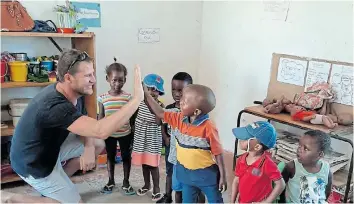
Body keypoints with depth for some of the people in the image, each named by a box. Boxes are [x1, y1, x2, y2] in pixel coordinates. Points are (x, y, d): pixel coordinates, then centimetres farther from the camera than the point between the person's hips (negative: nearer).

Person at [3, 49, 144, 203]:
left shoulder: (60, 91, -7)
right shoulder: (56, 106, -37)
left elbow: (85, 122, 5)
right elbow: (100, 131, -48)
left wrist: (89, 147, -15)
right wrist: (137, 98, -46)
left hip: (49, 148, 9)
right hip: (35, 163, -9)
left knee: (97, 144, 9)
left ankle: (53, 186, 17)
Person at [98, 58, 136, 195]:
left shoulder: (128, 97, -10)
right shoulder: (102, 98, -7)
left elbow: (132, 118, -4)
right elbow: (101, 117, 1)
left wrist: (133, 134, -2)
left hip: (125, 134, -1)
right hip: (109, 134, 1)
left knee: (126, 157, 12)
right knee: (110, 157, 17)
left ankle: (126, 182, 29)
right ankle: (111, 181, 34)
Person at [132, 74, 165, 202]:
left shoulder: (160, 106, -12)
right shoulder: (140, 103, 0)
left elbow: (158, 123, -23)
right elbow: (136, 120, 11)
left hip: (153, 140, -4)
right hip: (141, 139, 5)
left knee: (153, 165, 2)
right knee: (144, 163, 17)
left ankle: (156, 188, 19)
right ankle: (146, 184, 35)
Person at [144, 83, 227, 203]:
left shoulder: (208, 128, -23)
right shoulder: (179, 119, -7)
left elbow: (218, 153, -17)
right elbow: (160, 113, 0)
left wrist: (223, 177, -12)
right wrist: (146, 94, -5)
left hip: (205, 173, -5)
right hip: (186, 172, 5)